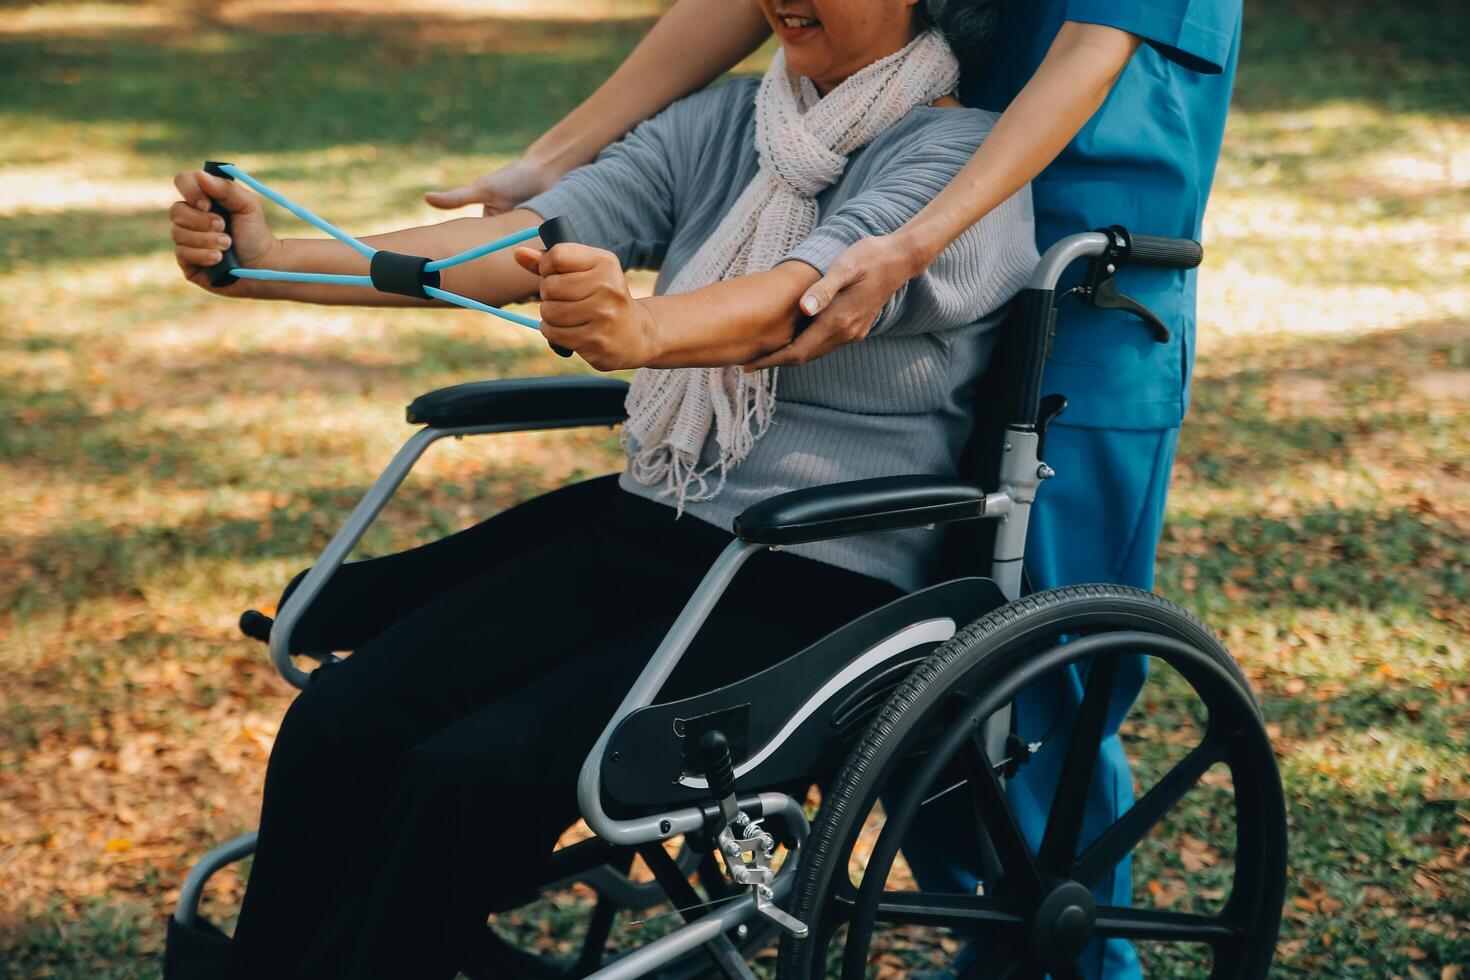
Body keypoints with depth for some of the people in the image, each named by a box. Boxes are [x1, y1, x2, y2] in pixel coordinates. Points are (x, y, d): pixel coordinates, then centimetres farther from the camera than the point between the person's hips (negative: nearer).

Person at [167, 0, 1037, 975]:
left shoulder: (962, 159, -8)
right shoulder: (723, 123, 9)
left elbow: (804, 296, -27)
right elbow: (525, 241, -3)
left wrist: (643, 330, -48)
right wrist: (276, 263, -16)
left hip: (813, 592, -6)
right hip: (643, 527, 6)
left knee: (472, 778, -26)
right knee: (338, 722, -15)